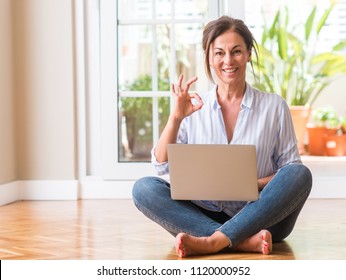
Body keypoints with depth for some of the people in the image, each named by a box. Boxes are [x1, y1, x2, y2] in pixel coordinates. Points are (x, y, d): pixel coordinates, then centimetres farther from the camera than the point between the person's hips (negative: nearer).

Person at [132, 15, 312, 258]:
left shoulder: (274, 106, 6)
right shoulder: (194, 108, 8)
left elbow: (292, 169, 4)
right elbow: (163, 165, 2)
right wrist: (176, 117, -13)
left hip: (259, 216, -1)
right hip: (205, 217, 1)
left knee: (301, 174, -27)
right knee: (144, 188, -21)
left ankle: (211, 242, -36)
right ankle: (245, 242, -34)